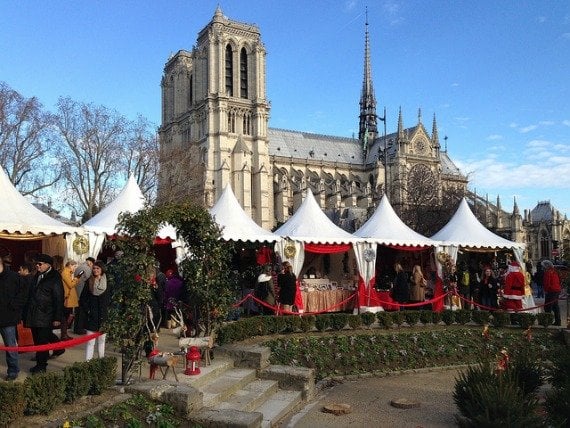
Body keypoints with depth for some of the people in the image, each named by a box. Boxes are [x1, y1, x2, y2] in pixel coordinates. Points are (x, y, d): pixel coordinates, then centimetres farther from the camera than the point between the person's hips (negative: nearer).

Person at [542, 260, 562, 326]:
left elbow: (546, 283, -18)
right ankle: (558, 321, 17)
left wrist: (546, 290, -10)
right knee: (556, 306, 14)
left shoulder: (548, 272, -13)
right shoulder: (555, 272, 15)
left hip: (551, 291, -10)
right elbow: (558, 281, 20)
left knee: (547, 307, -5)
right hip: (557, 290, 10)